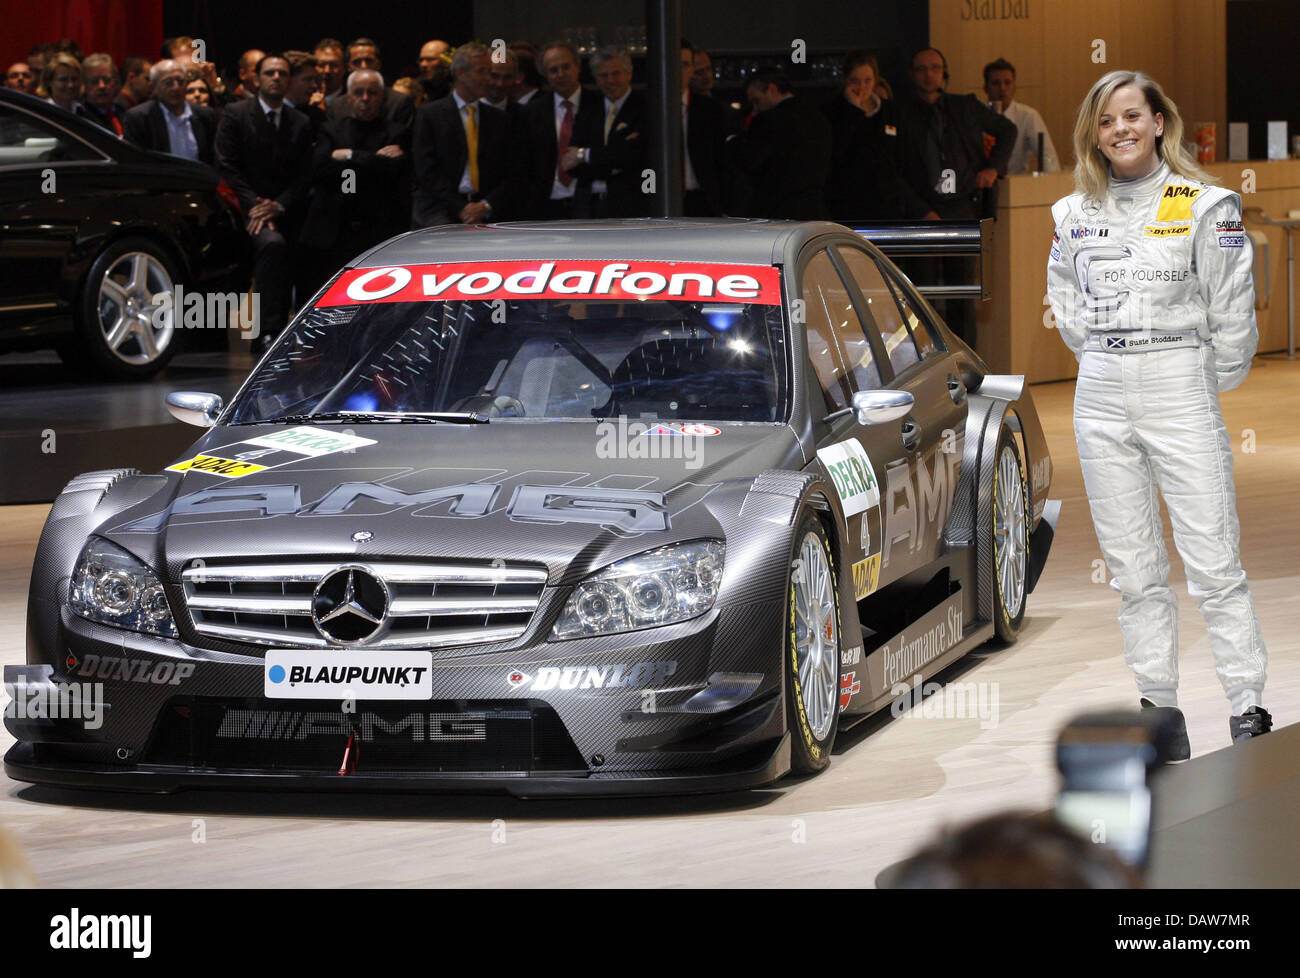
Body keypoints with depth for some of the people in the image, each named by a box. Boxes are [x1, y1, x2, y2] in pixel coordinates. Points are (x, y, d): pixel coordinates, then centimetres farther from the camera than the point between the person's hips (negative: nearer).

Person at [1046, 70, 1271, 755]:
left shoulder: (1205, 206, -4)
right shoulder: (1075, 214, 9)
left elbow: (1232, 311, -1)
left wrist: (1211, 385, 4)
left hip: (1181, 389, -4)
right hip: (1102, 396, 4)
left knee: (1213, 565, -8)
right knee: (1134, 570, 6)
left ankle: (1247, 709, -5)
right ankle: (1160, 709, 13)